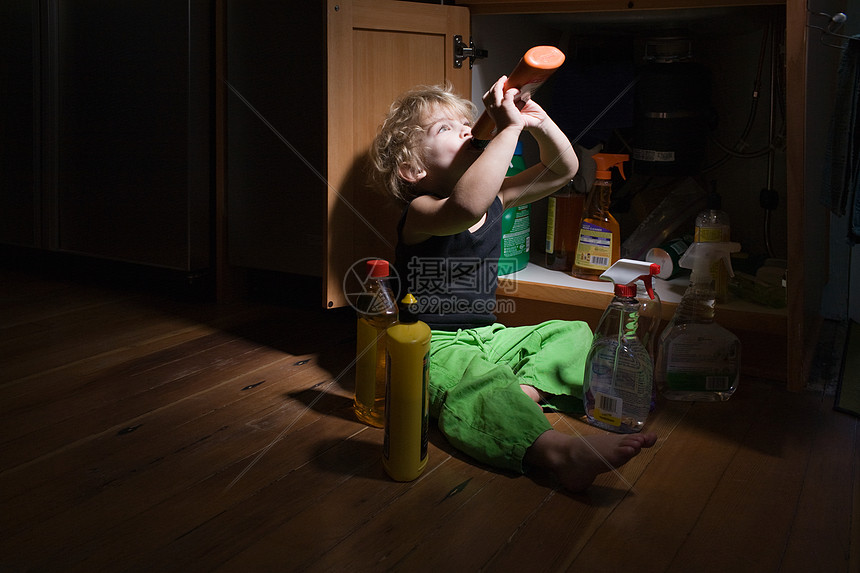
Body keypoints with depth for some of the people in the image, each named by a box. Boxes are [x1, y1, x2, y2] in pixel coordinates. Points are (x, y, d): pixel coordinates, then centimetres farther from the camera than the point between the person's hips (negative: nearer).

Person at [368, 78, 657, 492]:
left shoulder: (495, 198, 9)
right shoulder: (421, 213, -15)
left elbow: (563, 169, 11)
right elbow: (466, 205, -40)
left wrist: (538, 122, -9)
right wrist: (510, 128, -35)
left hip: (489, 335, 9)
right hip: (436, 346, -9)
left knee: (573, 333, 5)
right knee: (475, 387, -37)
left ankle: (526, 388, -22)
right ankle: (560, 451, -61)